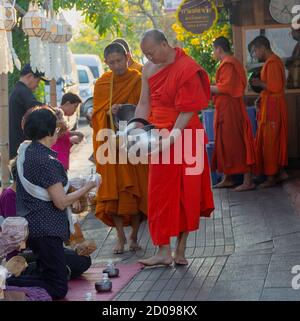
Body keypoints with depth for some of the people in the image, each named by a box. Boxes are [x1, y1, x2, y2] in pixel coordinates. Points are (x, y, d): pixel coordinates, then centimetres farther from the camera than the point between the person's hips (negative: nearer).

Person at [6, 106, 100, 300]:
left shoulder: (25, 149, 5)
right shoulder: (47, 162, -22)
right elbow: (61, 202, -19)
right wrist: (88, 187, -6)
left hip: (28, 224, 10)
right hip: (45, 230, -9)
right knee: (58, 289, -5)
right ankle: (6, 283, -17)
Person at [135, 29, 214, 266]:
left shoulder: (187, 69, -14)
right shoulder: (149, 70, 6)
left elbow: (187, 111, -17)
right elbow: (144, 104, 7)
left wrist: (171, 138, -25)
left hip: (183, 138, -6)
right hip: (159, 138, 6)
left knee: (185, 194, 1)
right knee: (160, 195, 4)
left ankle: (180, 249, 9)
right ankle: (164, 251, 8)